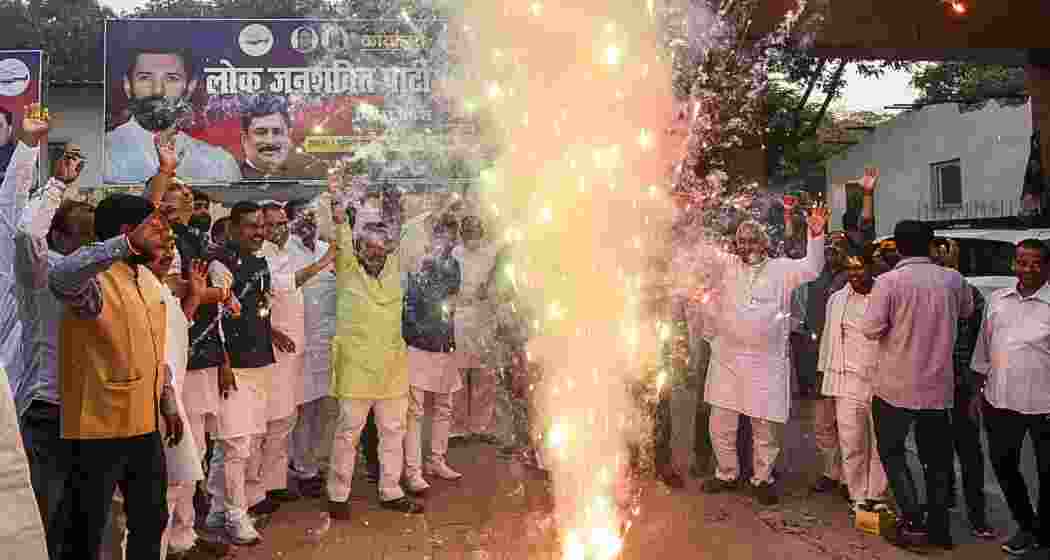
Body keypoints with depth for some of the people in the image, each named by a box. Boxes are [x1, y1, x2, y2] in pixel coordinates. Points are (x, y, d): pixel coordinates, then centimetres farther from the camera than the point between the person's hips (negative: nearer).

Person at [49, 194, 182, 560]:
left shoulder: (147, 278, 9)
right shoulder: (95, 281, -17)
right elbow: (59, 279, -44)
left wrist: (168, 405, 20)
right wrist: (127, 243, -42)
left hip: (144, 425, 8)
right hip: (100, 427, -8)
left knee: (151, 521, 20)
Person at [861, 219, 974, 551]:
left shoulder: (889, 281, -16)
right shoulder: (953, 280, -1)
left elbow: (871, 329, -15)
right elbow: (967, 311, 17)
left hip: (897, 386, -4)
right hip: (938, 386, 4)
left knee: (891, 452, 11)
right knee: (937, 457, 15)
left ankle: (913, 522, 4)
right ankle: (939, 528, 22)